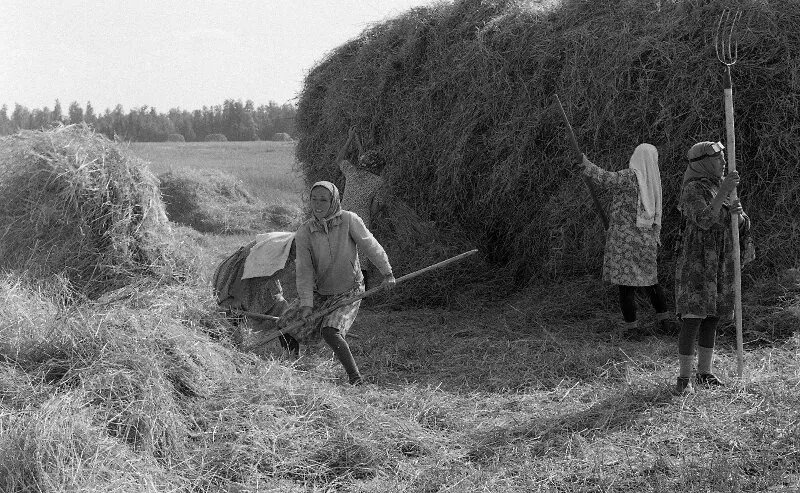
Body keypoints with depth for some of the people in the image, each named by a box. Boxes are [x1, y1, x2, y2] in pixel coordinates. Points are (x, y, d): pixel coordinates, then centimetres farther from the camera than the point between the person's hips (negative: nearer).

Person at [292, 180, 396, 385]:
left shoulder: (349, 220, -15)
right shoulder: (304, 233, -10)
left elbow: (371, 245, -6)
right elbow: (304, 271, -11)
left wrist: (387, 273, -5)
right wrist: (306, 304, -18)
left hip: (349, 292, -4)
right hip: (320, 293, 4)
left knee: (330, 332, -24)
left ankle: (355, 378, -16)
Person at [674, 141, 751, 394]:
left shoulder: (723, 189, 12)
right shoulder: (692, 190, -11)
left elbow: (743, 227, 10)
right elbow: (704, 221, -27)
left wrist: (738, 211, -13)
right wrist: (724, 192, -30)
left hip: (721, 265, 7)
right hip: (697, 261, -7)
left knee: (712, 318, 10)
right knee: (693, 318, -9)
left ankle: (704, 373, 19)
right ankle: (684, 378, -6)